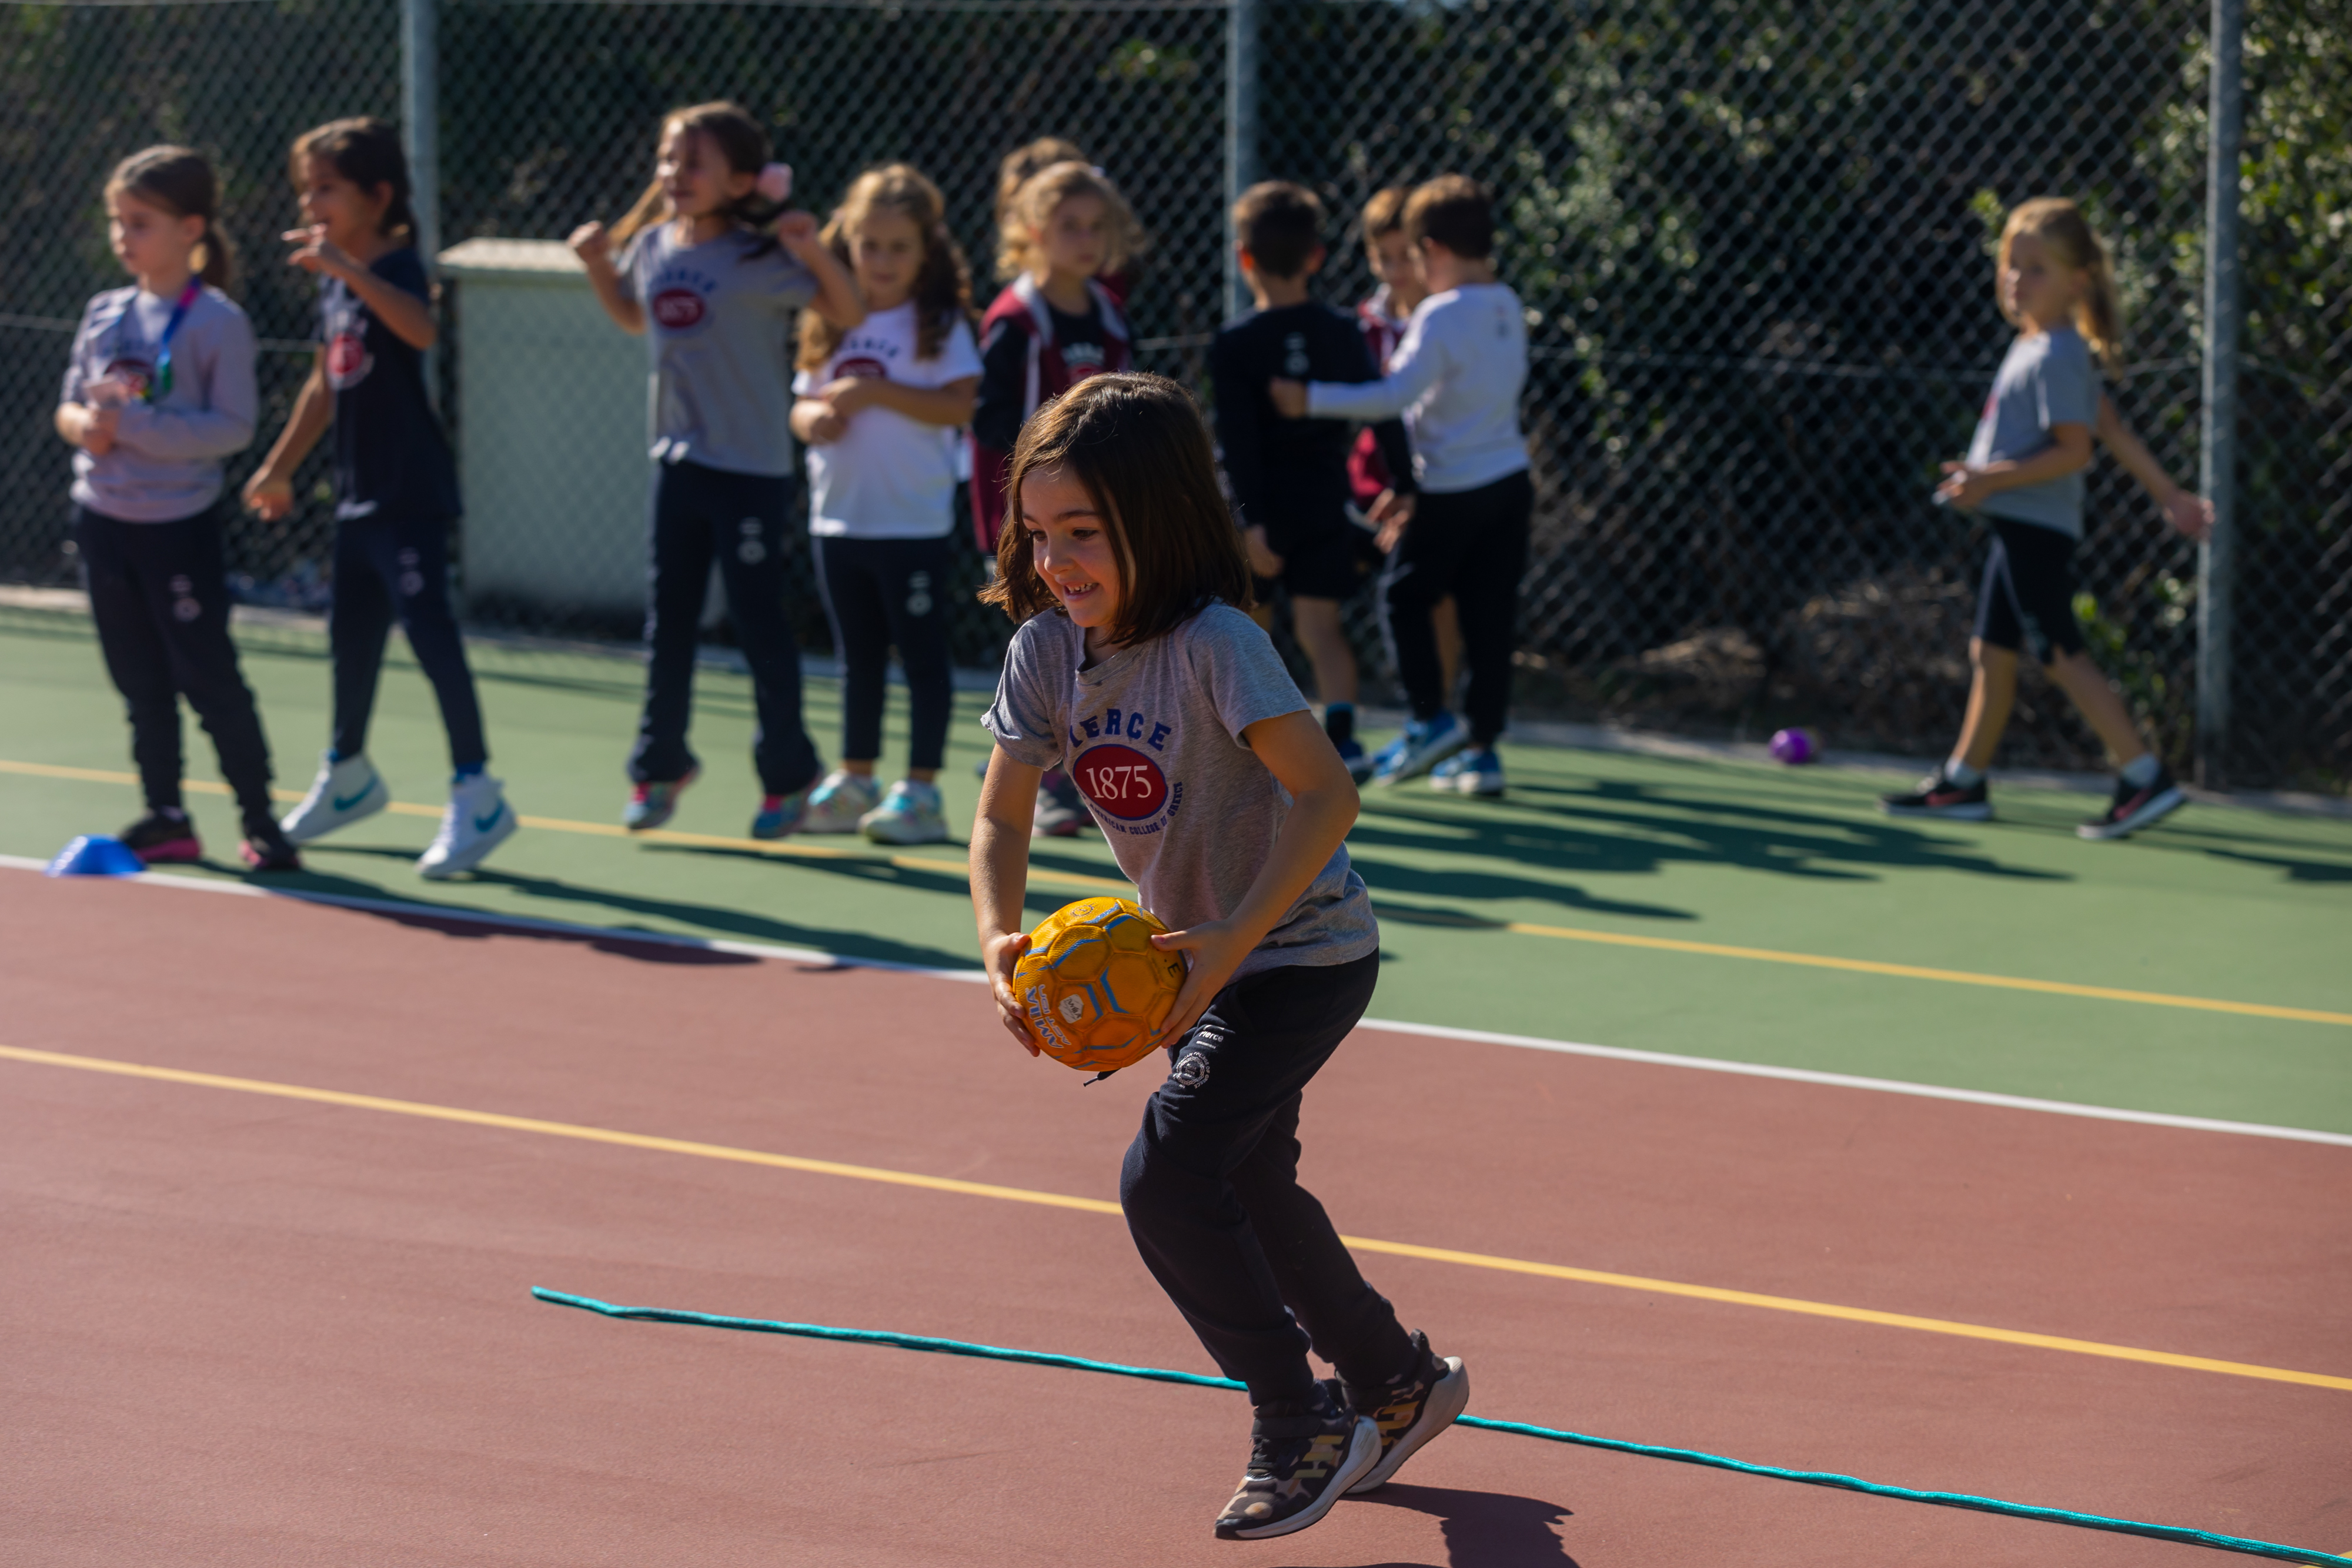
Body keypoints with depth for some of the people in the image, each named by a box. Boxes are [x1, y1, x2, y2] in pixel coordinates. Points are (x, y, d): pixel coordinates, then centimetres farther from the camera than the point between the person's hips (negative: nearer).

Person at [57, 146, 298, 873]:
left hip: (180, 527, -6)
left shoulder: (218, 323, -11)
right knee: (140, 683, 11)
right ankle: (166, 819, 19)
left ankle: (261, 821, 5)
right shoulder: (104, 314, 7)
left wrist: (135, 424, -22)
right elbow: (70, 404, 12)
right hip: (104, 519, 6)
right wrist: (83, 424, -12)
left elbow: (234, 426, -17)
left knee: (210, 680, -4)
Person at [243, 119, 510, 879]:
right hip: (358, 491, 9)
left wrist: (345, 266, -43)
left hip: (410, 493, -9)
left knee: (429, 630, -12)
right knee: (351, 631, 18)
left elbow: (420, 329, -38)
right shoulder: (331, 282, 11)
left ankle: (476, 794, -10)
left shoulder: (394, 268, -14)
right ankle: (348, 775, 35)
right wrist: (280, 466, 26)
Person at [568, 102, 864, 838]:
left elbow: (850, 314, -14)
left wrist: (815, 250, -28)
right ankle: (659, 764, 24)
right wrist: (597, 264, 9)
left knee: (760, 623, 2)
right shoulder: (651, 246, 4)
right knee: (667, 619, 11)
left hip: (752, 468, -6)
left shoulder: (758, 258, -14)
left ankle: (787, 774, 15)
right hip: (679, 459, 6)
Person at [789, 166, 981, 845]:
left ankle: (921, 789, 5)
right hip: (839, 517, 6)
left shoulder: (938, 324, -7)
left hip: (913, 523, -6)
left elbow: (958, 406, -17)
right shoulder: (831, 323, 9)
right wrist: (813, 418, -10)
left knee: (922, 655, 0)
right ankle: (855, 783, 23)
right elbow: (803, 401, 13)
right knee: (858, 657, 15)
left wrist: (874, 391, -21)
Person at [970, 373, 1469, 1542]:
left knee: (1166, 1177, -20)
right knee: (1248, 1191, 22)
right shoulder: (1046, 650, -8)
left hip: (1301, 953, -9)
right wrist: (1001, 941, -23)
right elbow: (1001, 815, -4)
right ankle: (1400, 1387, 43)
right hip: (1194, 955, 9)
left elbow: (1328, 795, -32)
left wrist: (1232, 942, -36)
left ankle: (1304, 1429, -5)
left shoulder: (1212, 645, -28)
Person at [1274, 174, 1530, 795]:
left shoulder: (1441, 317, -17)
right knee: (1490, 615, 8)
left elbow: (1394, 396, -25)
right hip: (1511, 482, 7)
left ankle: (1432, 719, 7)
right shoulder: (1508, 308, 7)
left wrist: (1311, 399, -19)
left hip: (1454, 489, -7)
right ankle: (1482, 749, 9)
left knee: (1403, 597, 10)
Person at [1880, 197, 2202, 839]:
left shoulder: (2055, 358, -16)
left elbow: (2074, 450, -22)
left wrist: (1993, 479, -25)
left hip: (2037, 528, -10)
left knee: (2061, 655, -9)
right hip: (2020, 527, 10)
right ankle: (1964, 781, 22)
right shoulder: (2048, 349, 15)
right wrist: (2171, 495, 21)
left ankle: (2146, 778, -9)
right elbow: (2116, 430, 18)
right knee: (1991, 651, 14)